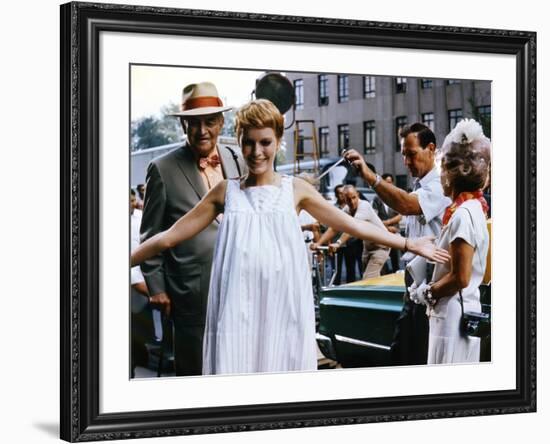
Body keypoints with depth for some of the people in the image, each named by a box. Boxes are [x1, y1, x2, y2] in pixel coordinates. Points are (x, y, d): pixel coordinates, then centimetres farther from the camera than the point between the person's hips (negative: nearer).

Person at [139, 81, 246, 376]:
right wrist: (156, 287, -4)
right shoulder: (163, 169, -4)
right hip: (192, 293, -4)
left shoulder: (239, 163, 8)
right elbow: (150, 235, -1)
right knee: (194, 369, 5)